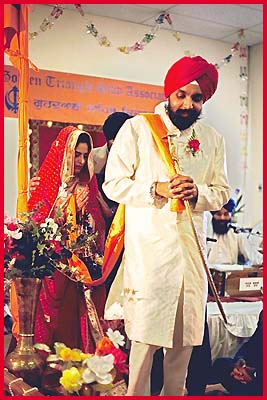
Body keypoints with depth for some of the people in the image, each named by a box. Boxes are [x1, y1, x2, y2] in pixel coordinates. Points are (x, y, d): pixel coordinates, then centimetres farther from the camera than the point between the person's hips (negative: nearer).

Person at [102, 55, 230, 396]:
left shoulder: (212, 140, 11)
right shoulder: (137, 128, -1)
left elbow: (222, 192, 12)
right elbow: (113, 184, -4)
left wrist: (197, 192, -10)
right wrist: (157, 189, -18)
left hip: (192, 248, 4)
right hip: (148, 247, -4)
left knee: (186, 331, 9)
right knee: (145, 332, -5)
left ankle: (174, 392, 27)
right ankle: (136, 394, 13)